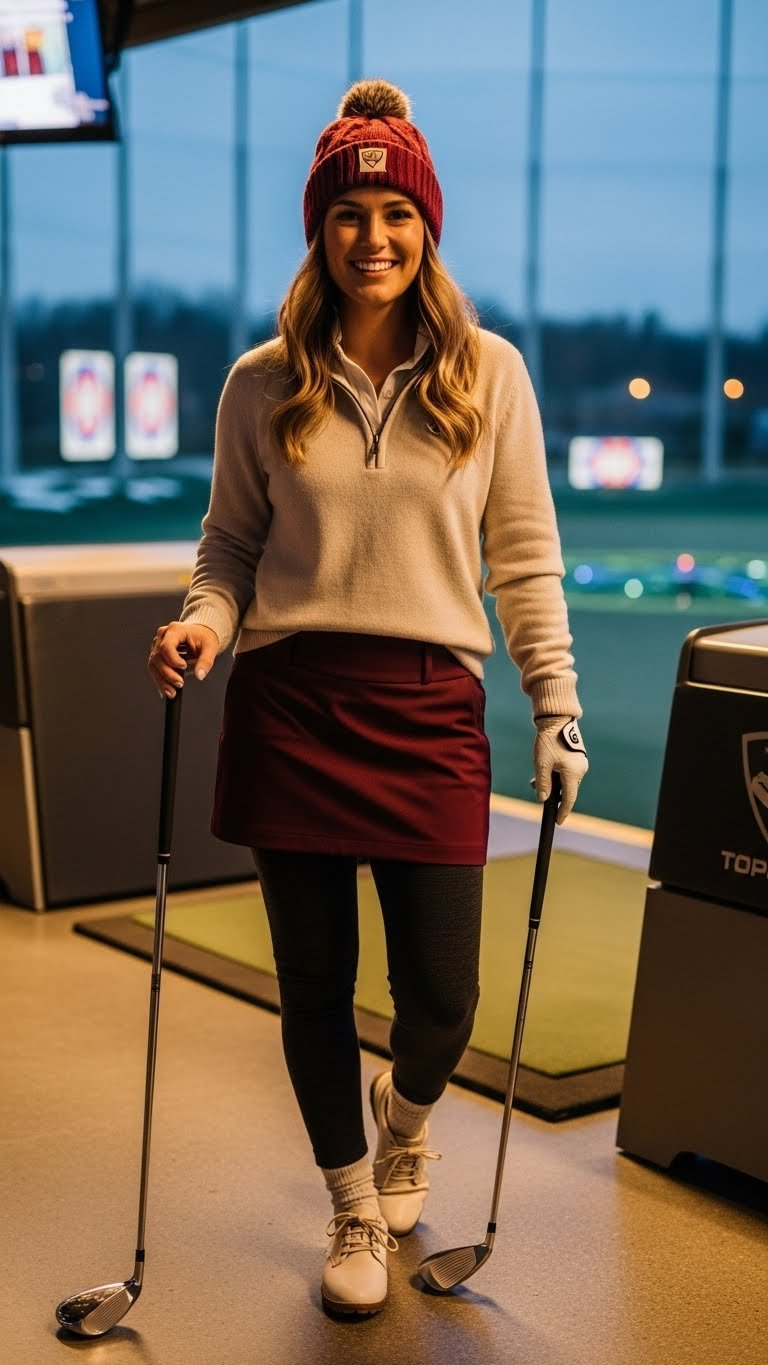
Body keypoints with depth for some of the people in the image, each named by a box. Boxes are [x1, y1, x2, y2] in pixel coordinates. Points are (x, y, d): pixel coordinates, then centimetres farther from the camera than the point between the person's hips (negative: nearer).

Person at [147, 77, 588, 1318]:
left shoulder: (489, 374, 4)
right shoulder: (264, 384, 5)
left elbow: (526, 559, 5)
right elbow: (232, 542, 12)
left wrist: (557, 705, 1)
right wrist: (205, 617, -9)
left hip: (430, 707, 0)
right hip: (289, 706, 1)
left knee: (440, 999, 0)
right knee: (315, 986, 7)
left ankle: (404, 1122, 39)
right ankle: (356, 1212, 32)